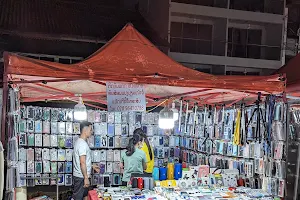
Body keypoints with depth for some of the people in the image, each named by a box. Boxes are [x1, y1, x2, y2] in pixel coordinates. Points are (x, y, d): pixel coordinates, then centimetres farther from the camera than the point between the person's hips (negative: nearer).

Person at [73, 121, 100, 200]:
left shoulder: (79, 141, 12)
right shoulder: (83, 144, -21)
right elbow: (82, 163, -24)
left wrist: (92, 166, 22)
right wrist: (86, 178, -22)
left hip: (81, 176, 10)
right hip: (81, 177, -10)